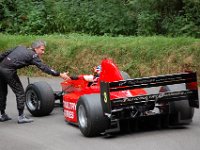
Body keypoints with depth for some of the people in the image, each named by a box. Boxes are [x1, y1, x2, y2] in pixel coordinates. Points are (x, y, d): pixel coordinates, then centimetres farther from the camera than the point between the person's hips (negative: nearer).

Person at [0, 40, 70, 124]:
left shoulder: (20, 47, 20)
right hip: (9, 71, -8)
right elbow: (44, 68, -8)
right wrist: (60, 74, -9)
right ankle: (21, 117, 2)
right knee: (20, 92, 3)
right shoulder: (33, 56, 0)